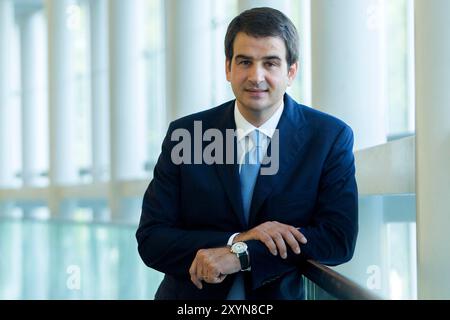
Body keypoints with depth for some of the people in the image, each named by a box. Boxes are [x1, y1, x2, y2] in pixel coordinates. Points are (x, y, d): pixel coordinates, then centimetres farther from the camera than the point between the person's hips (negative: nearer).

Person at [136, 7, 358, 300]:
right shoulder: (184, 134, 0)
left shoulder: (331, 138, -1)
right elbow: (150, 241, -2)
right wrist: (236, 240, -16)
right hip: (191, 301, 1)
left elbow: (339, 239, -7)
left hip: (283, 294, -1)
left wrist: (241, 254, -16)